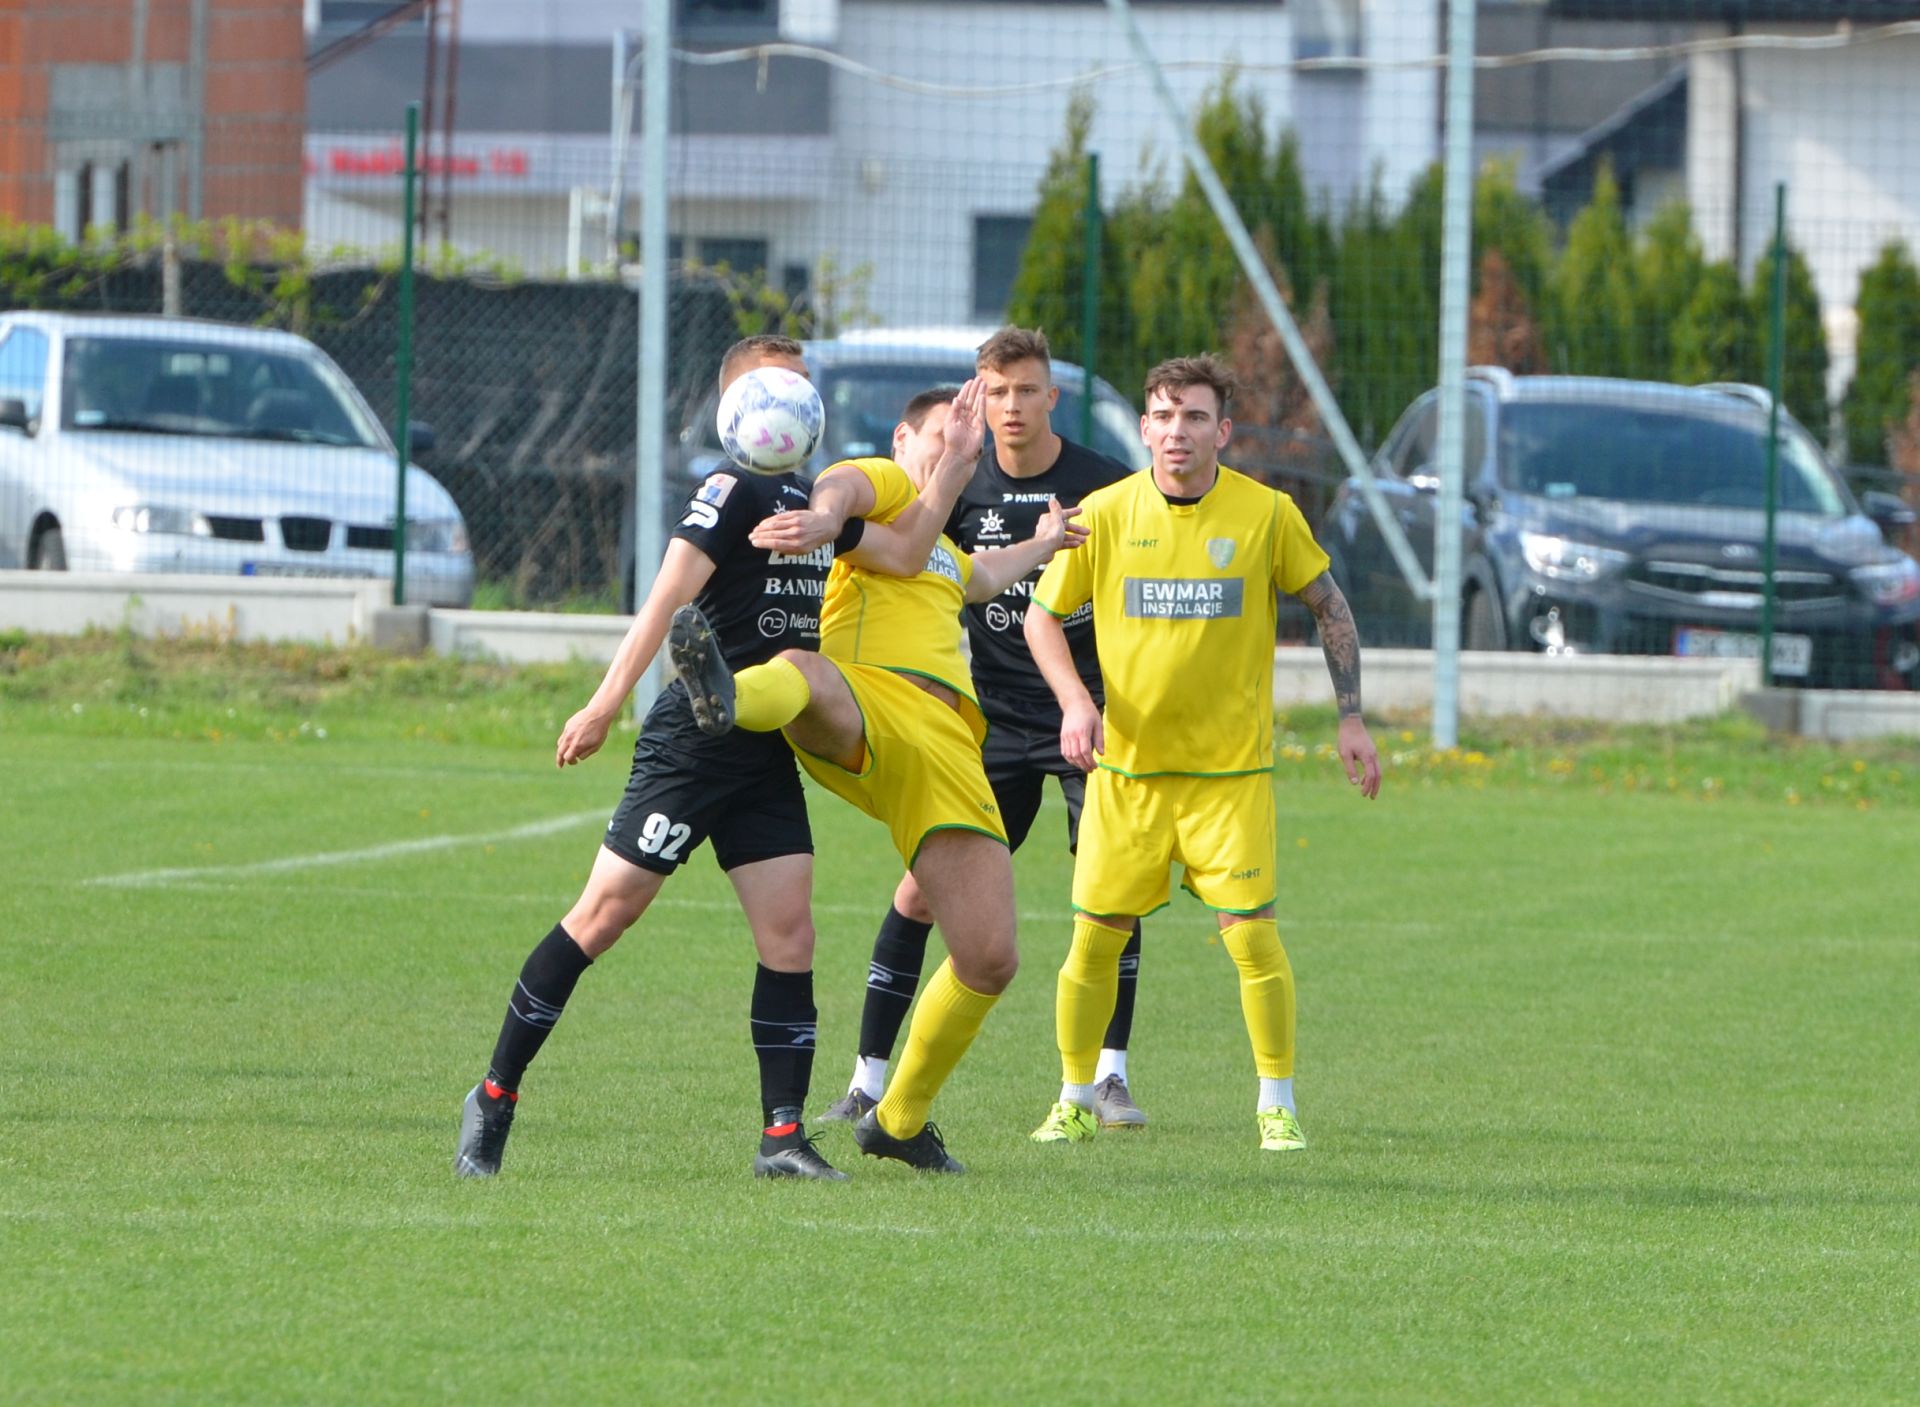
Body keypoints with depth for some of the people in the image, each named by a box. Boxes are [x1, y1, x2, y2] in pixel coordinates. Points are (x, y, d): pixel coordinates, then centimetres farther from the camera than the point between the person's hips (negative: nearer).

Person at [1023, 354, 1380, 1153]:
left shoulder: (1266, 514, -6)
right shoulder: (1105, 515, -4)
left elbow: (1328, 607, 7)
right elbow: (1042, 615, 7)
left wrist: (1351, 719, 3)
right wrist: (1074, 701, -9)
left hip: (1231, 768, -1)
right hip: (1127, 765, 1)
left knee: (1251, 933, -10)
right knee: (1095, 936, 1)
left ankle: (1277, 1105, 4)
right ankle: (1074, 1101, 18)